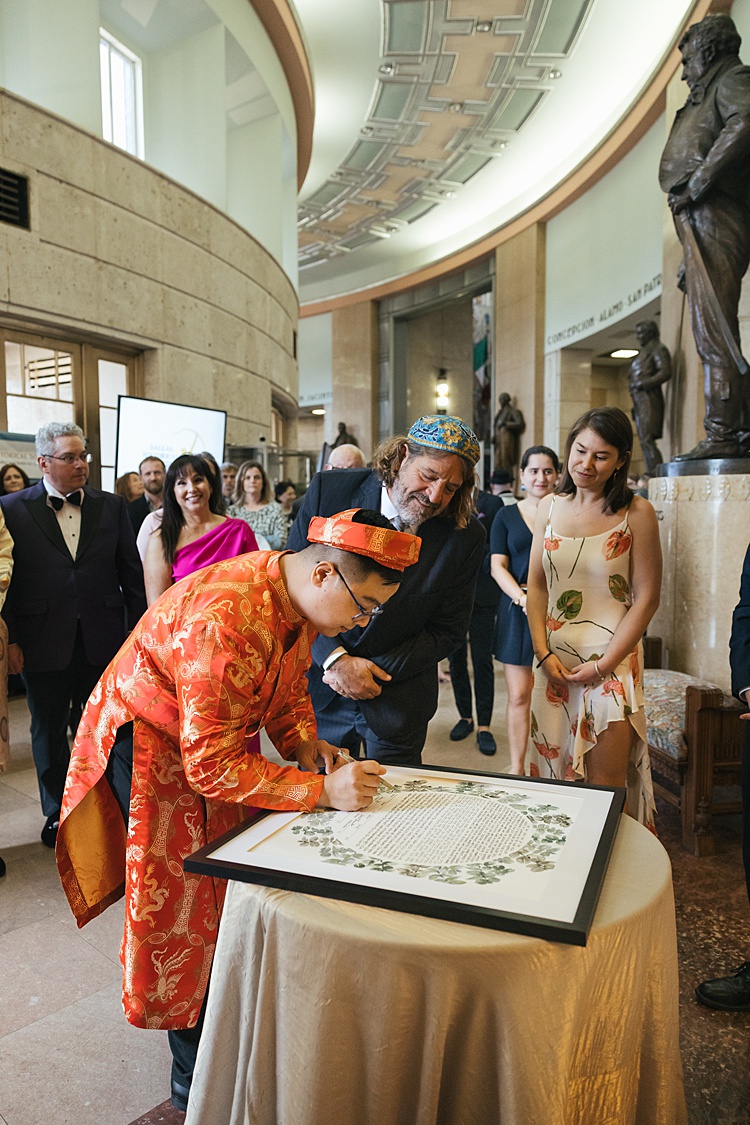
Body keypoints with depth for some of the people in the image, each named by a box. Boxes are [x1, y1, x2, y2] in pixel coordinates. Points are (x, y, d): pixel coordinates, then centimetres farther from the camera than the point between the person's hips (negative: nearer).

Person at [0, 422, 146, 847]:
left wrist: (140, 630, 1)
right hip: (43, 643, -1)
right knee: (49, 730, 14)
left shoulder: (112, 506, 4)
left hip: (103, 640, 1)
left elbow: (132, 572, 5)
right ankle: (57, 815, 32)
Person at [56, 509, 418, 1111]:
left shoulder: (300, 599, -9)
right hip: (155, 761, -7)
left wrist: (306, 745, -12)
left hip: (218, 750, 8)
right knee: (186, 917, 5)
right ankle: (195, 1076, 27)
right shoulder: (226, 619, -39)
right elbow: (211, 765, -35)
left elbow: (289, 689, 7)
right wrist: (322, 790, -35)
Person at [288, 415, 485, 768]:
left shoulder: (464, 537, -13)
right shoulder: (329, 490, -14)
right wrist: (335, 659, -18)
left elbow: (447, 630, -6)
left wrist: (378, 670, -15)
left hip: (399, 700, 0)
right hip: (320, 685, 1)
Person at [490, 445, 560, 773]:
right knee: (518, 696, 3)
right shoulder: (506, 516, 9)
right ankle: (516, 768, 17)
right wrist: (523, 598, -15)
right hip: (517, 612, 1)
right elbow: (498, 566, 2)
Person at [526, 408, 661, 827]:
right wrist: (544, 653, -3)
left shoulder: (637, 513, -6)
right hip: (554, 659, 4)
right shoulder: (550, 507, 6)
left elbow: (646, 599, -6)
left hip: (612, 659, -4)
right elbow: (536, 586, 8)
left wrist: (603, 665, -10)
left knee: (605, 787, 0)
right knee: (552, 772, 11)